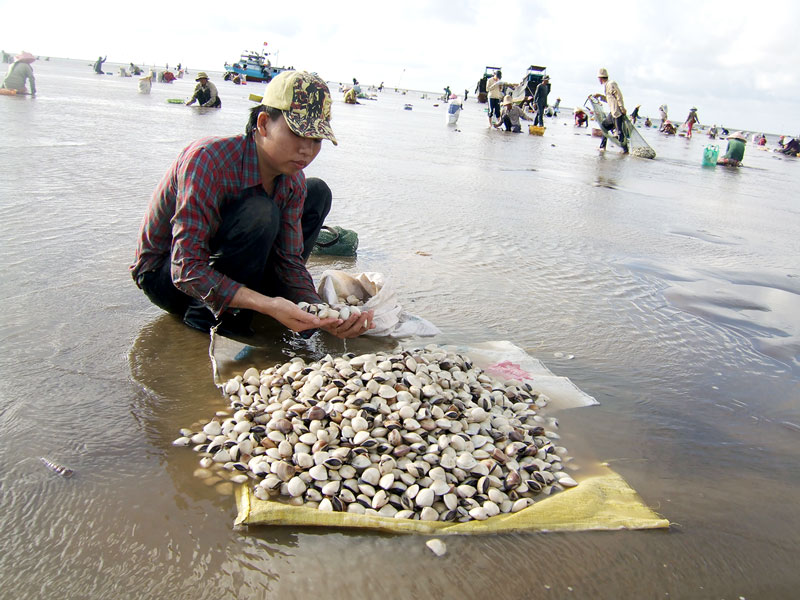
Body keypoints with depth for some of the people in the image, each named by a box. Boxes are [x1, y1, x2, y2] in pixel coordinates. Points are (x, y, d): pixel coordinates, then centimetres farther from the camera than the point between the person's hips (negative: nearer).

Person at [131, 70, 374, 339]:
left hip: (218, 258, 7)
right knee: (259, 214, -35)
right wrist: (268, 305, -46)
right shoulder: (208, 160, -32)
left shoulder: (293, 181, -9)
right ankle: (209, 318, -17)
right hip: (163, 273, -7)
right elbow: (187, 270, -35)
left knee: (317, 192, 0)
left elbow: (290, 262, -9)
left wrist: (325, 317, -28)